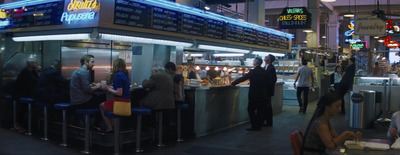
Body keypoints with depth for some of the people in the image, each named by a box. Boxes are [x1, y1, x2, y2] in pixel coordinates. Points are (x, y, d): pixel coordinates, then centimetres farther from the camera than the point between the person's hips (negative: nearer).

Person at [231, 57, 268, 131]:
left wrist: (233, 83, -2)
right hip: (263, 95, 7)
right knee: (260, 110, 12)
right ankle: (259, 125, 18)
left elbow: (242, 78, -10)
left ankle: (254, 126, 1)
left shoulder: (253, 71, -13)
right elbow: (267, 81, 11)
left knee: (251, 109, 2)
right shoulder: (264, 71, 5)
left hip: (254, 95, -7)